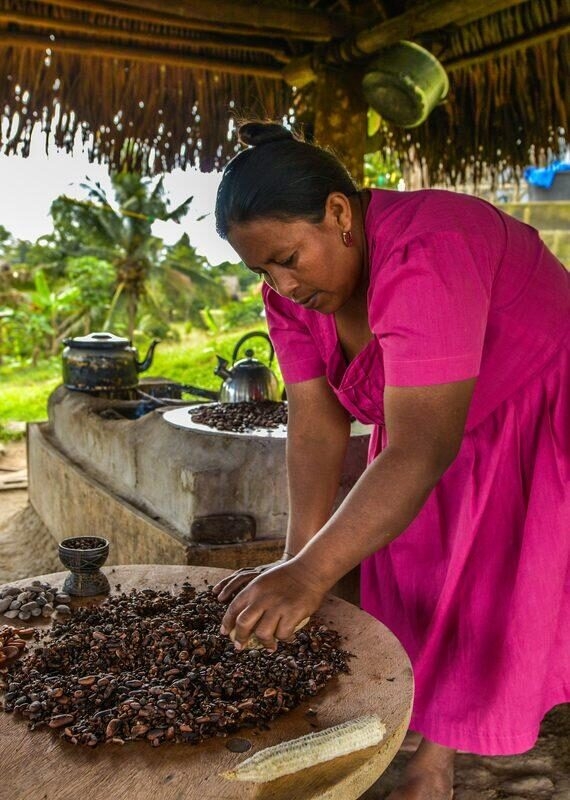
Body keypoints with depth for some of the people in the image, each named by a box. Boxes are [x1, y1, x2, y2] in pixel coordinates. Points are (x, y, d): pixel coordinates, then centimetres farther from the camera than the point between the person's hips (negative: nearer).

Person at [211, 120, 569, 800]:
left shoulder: (421, 259, -36)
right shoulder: (291, 288, -11)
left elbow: (422, 448, -41)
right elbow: (315, 424, -14)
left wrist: (312, 573, -45)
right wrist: (295, 563, -22)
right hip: (424, 423, 7)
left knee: (492, 603, -1)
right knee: (415, 581, 7)